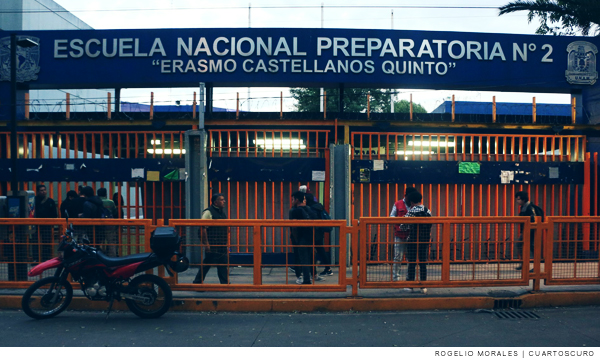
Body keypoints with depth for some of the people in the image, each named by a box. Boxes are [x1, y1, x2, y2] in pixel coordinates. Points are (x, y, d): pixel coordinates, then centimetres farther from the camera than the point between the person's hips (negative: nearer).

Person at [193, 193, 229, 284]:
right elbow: (203, 228, -17)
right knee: (206, 264, 1)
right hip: (212, 245, -8)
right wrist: (206, 243, -21)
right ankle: (197, 282, 14)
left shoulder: (222, 213, 16)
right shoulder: (208, 212, -10)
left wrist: (226, 242, 19)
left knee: (223, 265, 9)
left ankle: (225, 283, 15)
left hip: (222, 245, 8)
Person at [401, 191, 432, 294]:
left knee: (411, 263, 4)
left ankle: (410, 286, 10)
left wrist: (408, 228, 11)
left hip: (412, 240, -4)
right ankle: (423, 286, 11)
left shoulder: (411, 212, -11)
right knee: (423, 263, 9)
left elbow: (403, 226, -12)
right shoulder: (428, 211, 4)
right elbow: (430, 225, 10)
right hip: (425, 241, 4)